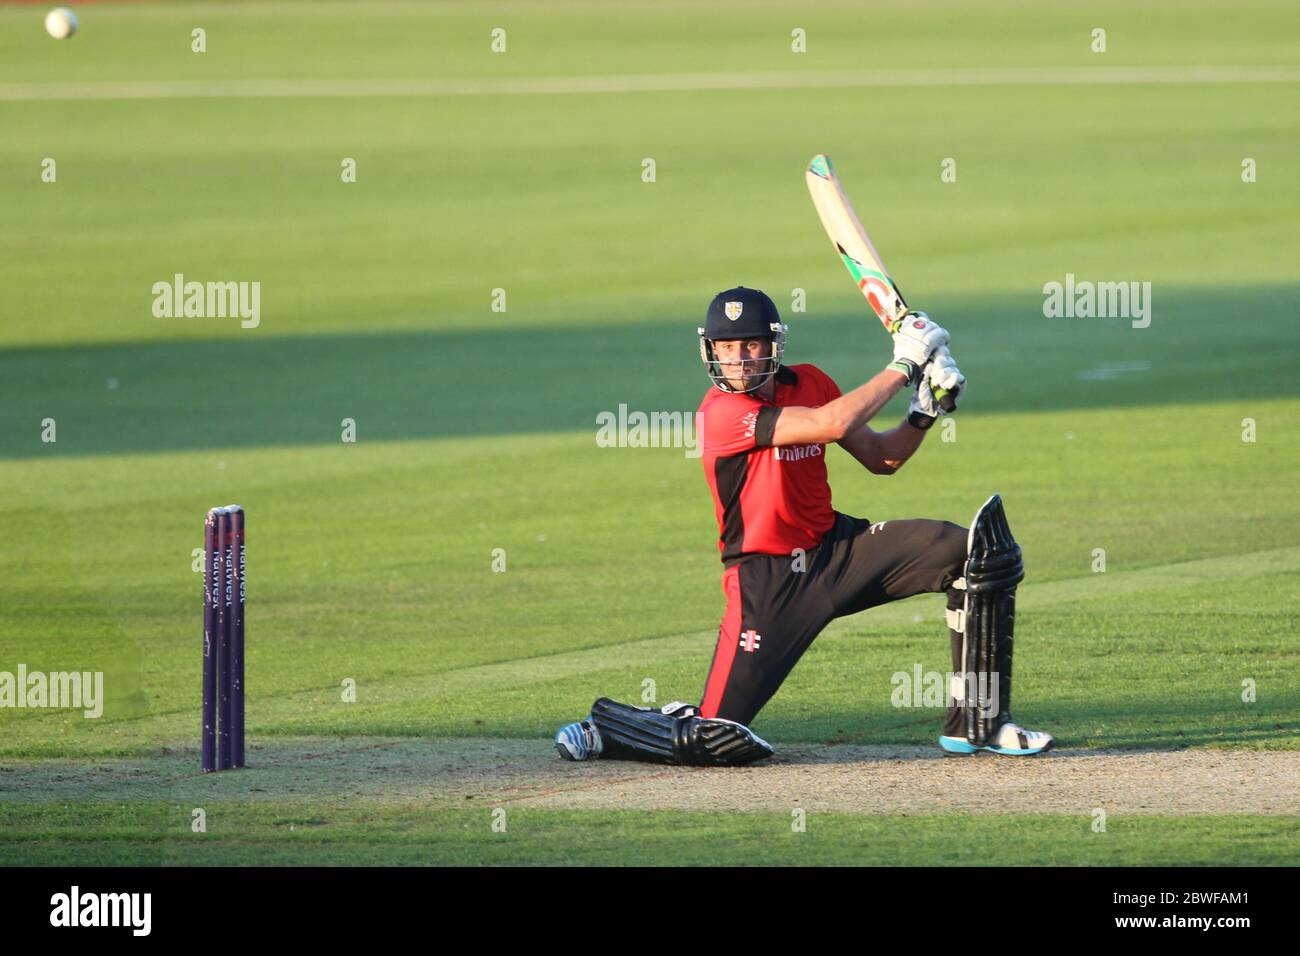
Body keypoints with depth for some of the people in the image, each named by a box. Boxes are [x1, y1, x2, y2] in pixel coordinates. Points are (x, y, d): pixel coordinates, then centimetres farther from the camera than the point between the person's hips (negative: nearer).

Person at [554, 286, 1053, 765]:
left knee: (977, 550, -9)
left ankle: (978, 725, -2)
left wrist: (924, 412, -8)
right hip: (767, 580, -7)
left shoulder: (809, 383, 4)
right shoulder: (721, 412, -20)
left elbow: (880, 457, 10)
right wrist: (902, 367, -21)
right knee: (716, 741, -14)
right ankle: (606, 727, 19)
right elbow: (831, 424, -30)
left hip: (835, 549, 7)